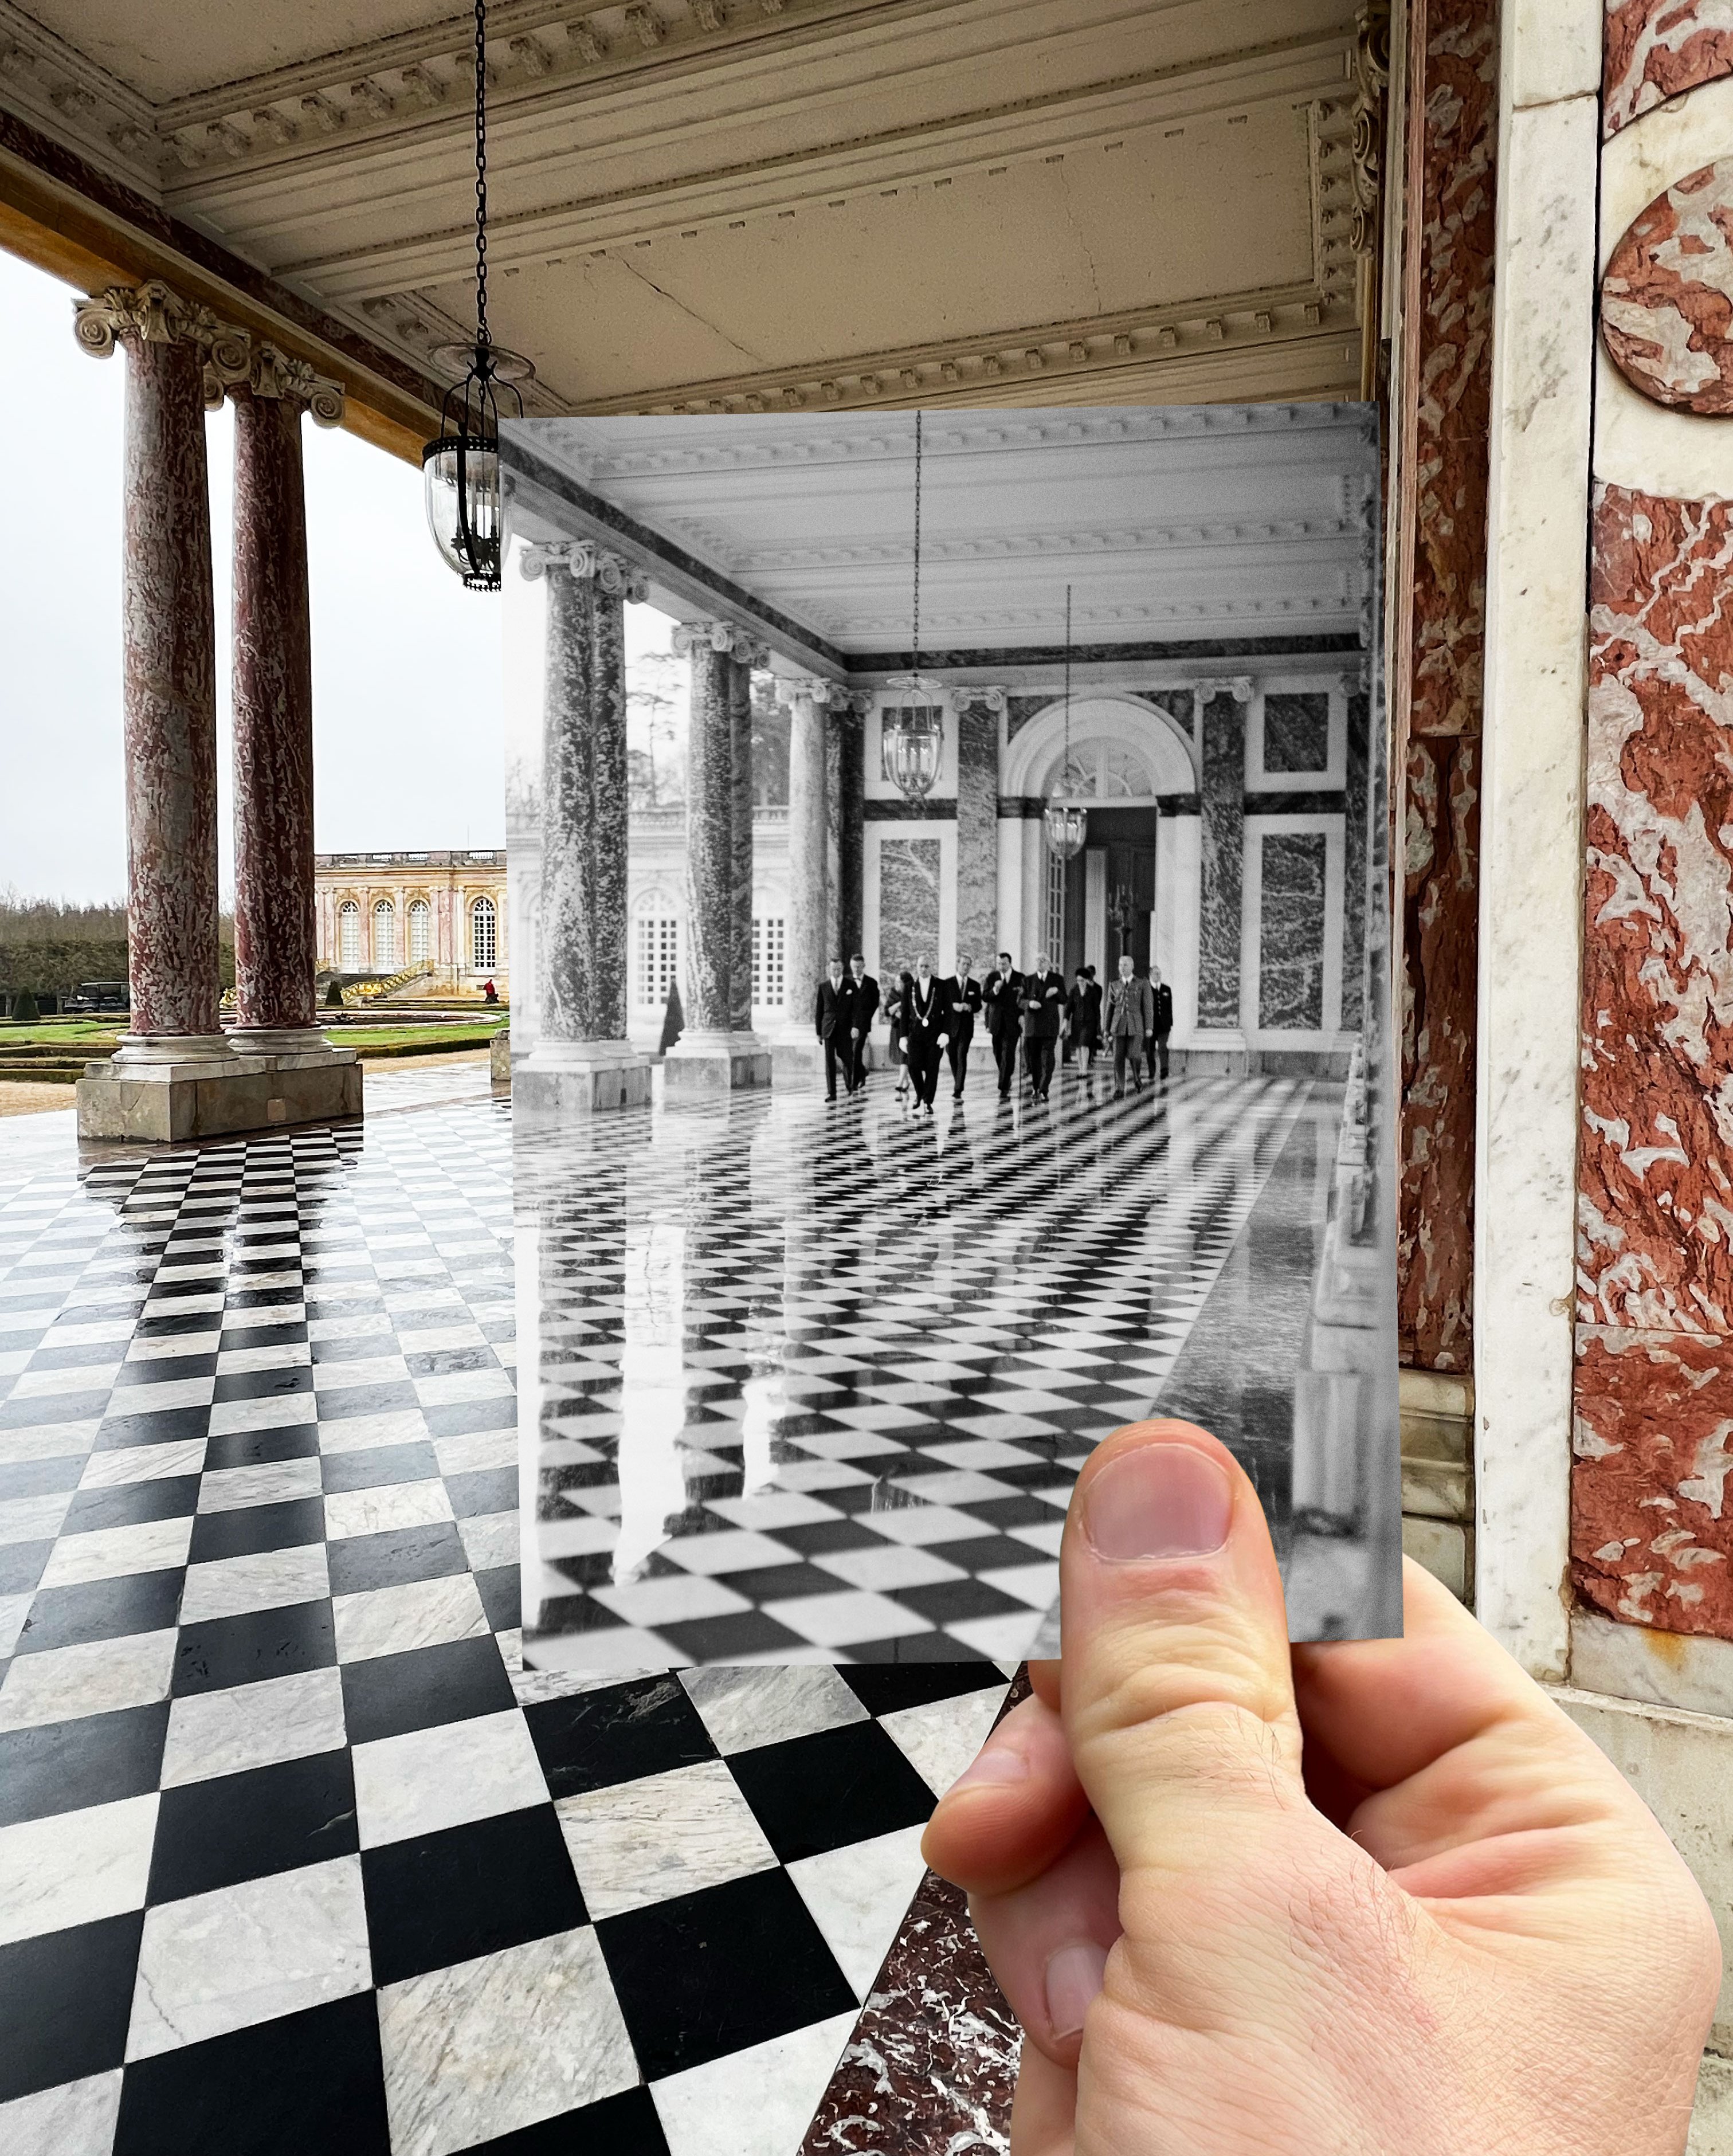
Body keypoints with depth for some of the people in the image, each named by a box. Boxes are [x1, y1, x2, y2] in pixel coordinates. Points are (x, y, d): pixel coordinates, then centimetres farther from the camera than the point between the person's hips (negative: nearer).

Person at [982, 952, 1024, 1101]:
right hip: (996, 1022, 3)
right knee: (998, 1054, 9)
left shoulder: (1020, 978, 1)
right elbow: (985, 998, 0)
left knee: (1008, 1055, -12)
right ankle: (1007, 1080, 31)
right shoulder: (992, 977, 5)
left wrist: (1022, 1015, -6)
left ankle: (1004, 1088, -14)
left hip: (1012, 1022, -3)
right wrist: (995, 990, -18)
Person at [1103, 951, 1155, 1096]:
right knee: (1118, 1058, -8)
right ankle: (1119, 1090, -5)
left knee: (1133, 1055, -17)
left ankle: (1137, 1077, 14)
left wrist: (1149, 1028, -8)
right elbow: (1110, 1008, 13)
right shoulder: (1114, 985, 13)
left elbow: (1148, 1007, 1)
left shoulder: (1143, 984, 6)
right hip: (1119, 1026, 2)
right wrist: (1107, 1030, 8)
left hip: (1136, 1026, -2)